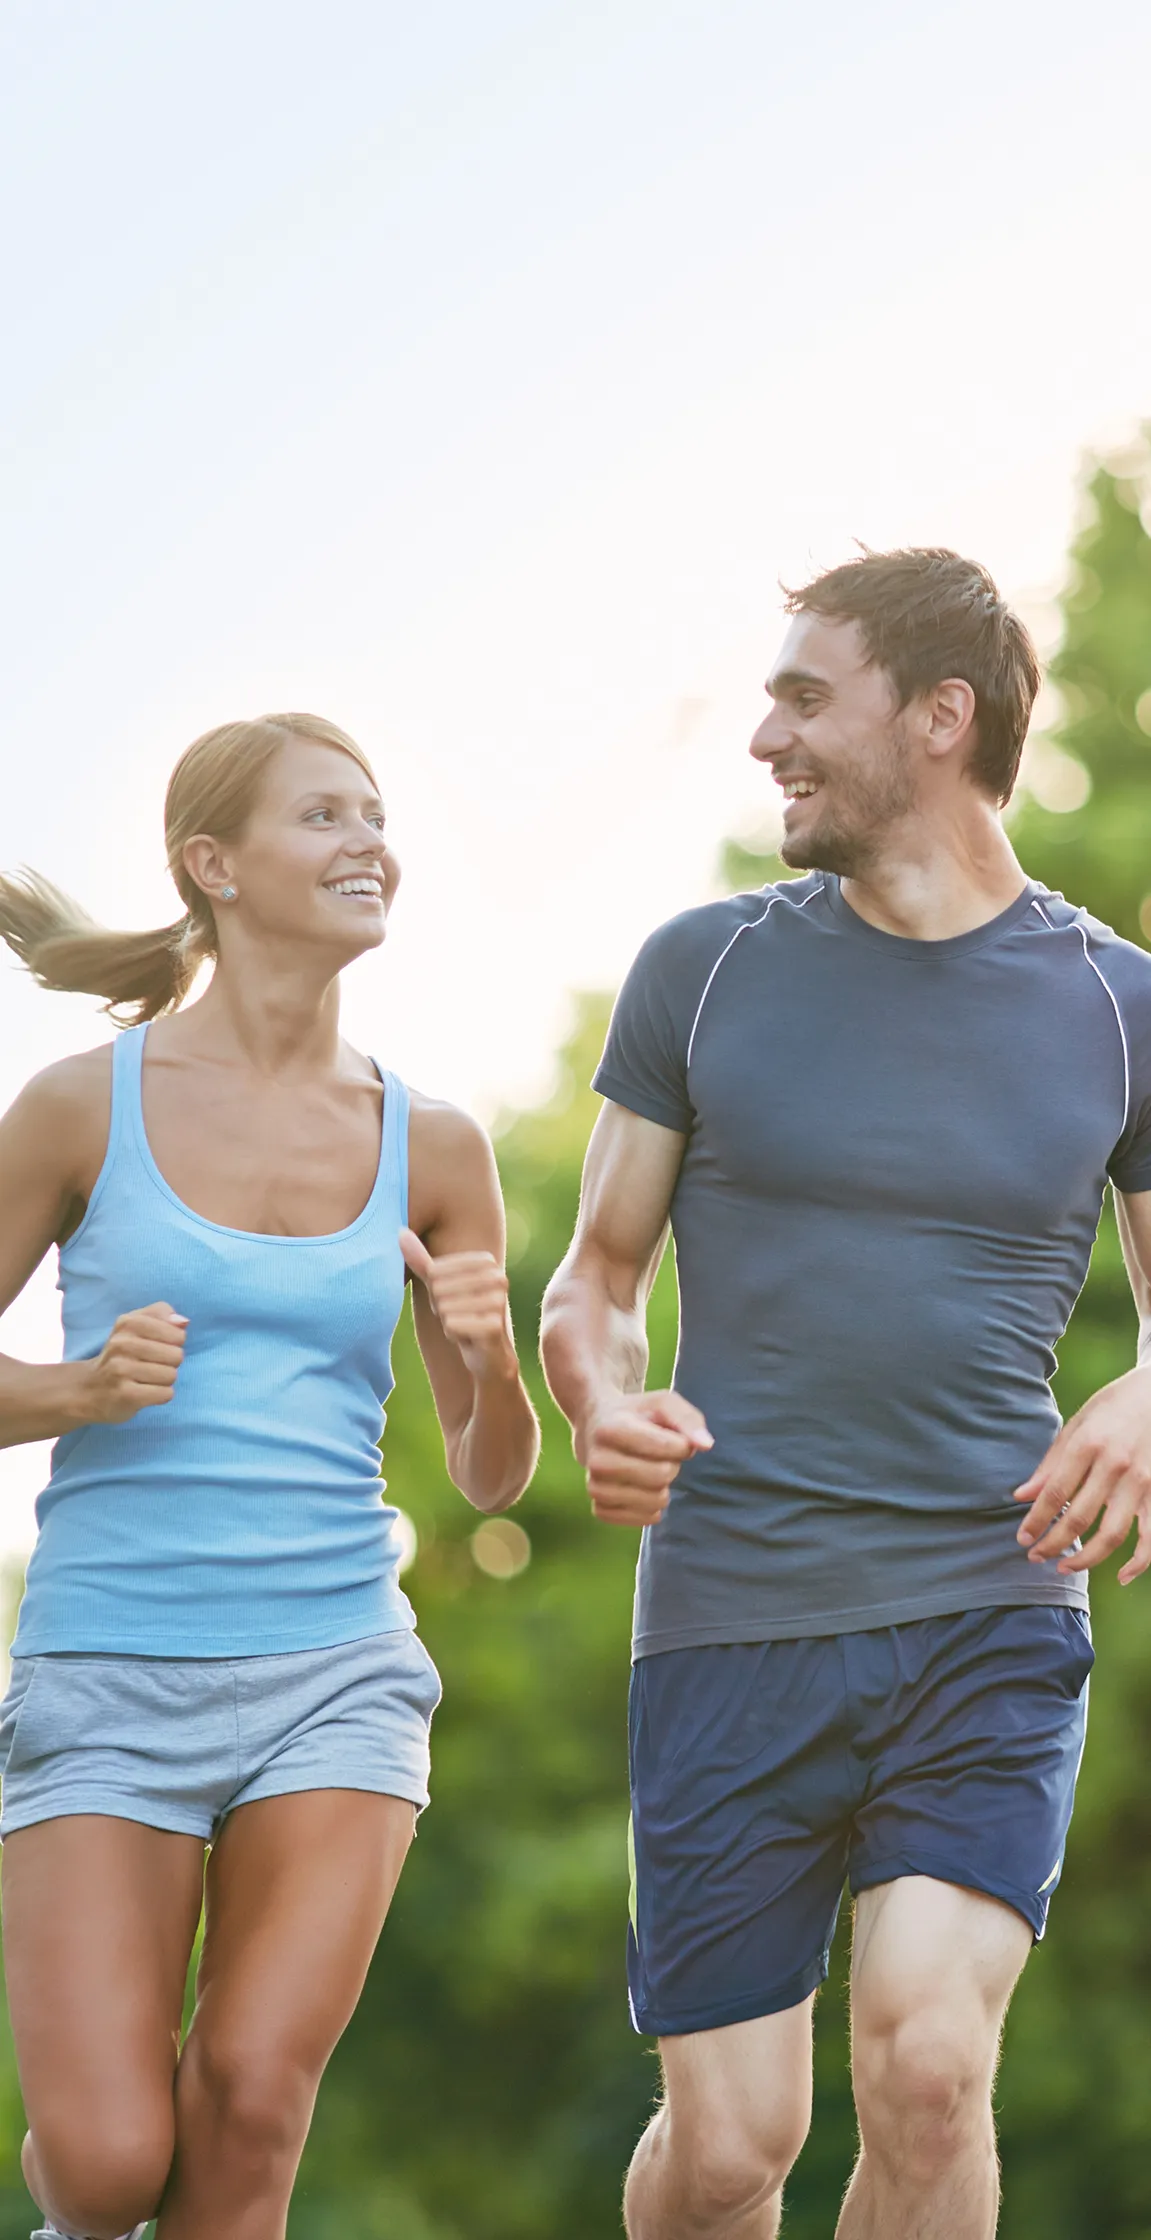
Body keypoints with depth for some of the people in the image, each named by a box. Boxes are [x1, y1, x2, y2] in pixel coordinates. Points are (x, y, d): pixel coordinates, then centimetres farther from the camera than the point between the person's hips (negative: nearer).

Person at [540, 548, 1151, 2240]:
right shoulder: (706, 970, 6)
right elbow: (596, 1285, 12)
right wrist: (604, 1409, -11)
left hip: (992, 1615, 0)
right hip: (732, 1626, 1)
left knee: (928, 2069, -20)